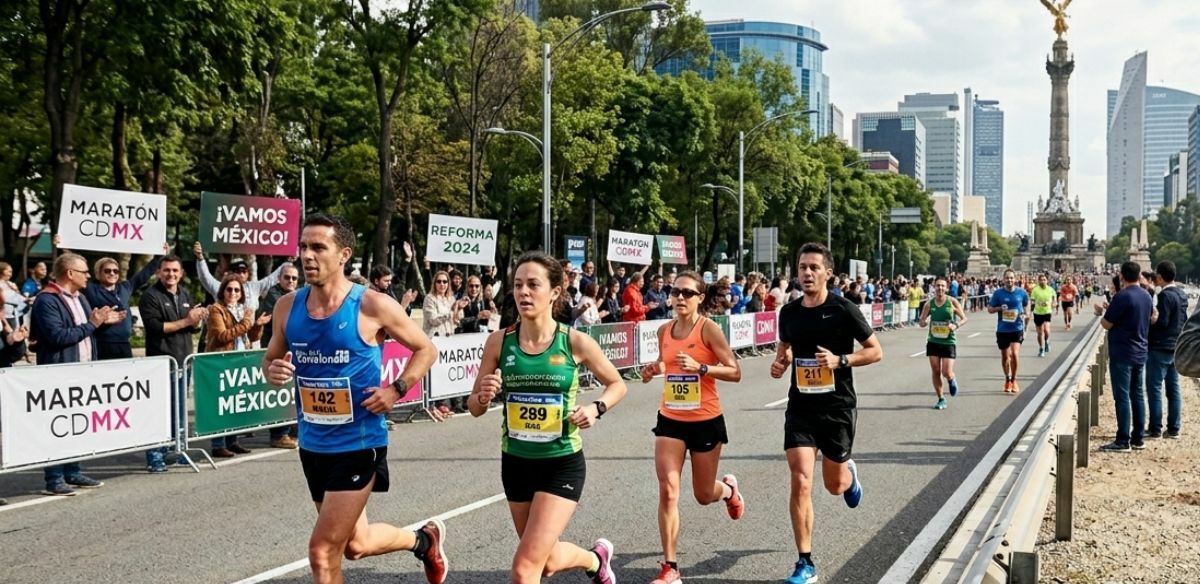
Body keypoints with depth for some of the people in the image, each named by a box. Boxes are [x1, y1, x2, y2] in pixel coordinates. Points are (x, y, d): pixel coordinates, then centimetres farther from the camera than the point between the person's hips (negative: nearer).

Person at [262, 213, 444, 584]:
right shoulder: (287, 306, -1)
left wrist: (396, 389, -15)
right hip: (312, 444, 6)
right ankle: (423, 540, 49)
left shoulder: (373, 306, -13)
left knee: (323, 552, -10)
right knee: (355, 545, 21)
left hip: (359, 443, -6)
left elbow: (426, 350, -1)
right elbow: (270, 359, 14)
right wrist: (273, 371, -10)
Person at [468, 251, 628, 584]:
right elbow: (475, 409, 1)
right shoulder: (499, 342, -6)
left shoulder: (575, 342, -12)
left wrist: (596, 409, -15)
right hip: (516, 463, 4)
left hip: (562, 464, -4)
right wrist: (484, 396, -21)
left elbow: (617, 385, 4)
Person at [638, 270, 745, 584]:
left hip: (705, 421, -3)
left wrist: (701, 367, -27)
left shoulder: (709, 329, -13)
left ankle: (729, 489, 51)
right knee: (667, 490, -10)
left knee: (704, 495, 12)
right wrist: (654, 370, -1)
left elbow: (734, 372, -13)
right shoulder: (664, 331, 3)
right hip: (670, 420, 3)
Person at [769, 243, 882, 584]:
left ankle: (849, 473, 52)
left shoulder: (844, 310, -10)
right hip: (800, 407, 2)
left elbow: (876, 351, -5)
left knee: (835, 485, 11)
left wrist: (840, 360, -20)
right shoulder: (789, 312, 1)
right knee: (800, 482, -11)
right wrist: (780, 362, -2)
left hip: (838, 407, -2)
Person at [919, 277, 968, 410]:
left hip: (948, 342, -2)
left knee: (946, 372, -9)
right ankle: (941, 399, 15)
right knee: (935, 372, 1)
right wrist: (925, 322, -18)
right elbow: (921, 323, 6)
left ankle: (952, 381, 28)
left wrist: (956, 326, -19)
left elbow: (964, 318, 2)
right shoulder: (929, 304, 1)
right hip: (933, 342, 2)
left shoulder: (952, 302, -5)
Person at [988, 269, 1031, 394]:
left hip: (1017, 329, -1)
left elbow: (1026, 306, 15)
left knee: (1014, 353, -17)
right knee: (1005, 356, 11)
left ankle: (1013, 380, 2)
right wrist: (999, 308, -15)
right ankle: (1007, 380, 32)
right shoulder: (998, 293, -3)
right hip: (1002, 329, 1)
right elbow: (990, 309, 3)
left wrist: (1025, 315, -2)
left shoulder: (1022, 293, -1)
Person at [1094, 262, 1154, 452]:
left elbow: (1107, 324, -14)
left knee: (1122, 397, -4)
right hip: (1140, 352, 8)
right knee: (1138, 395, 13)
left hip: (1122, 354, -8)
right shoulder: (1147, 296, 8)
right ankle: (1139, 438, 18)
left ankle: (1123, 441, -3)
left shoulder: (1122, 296, -17)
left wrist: (1102, 312, 8)